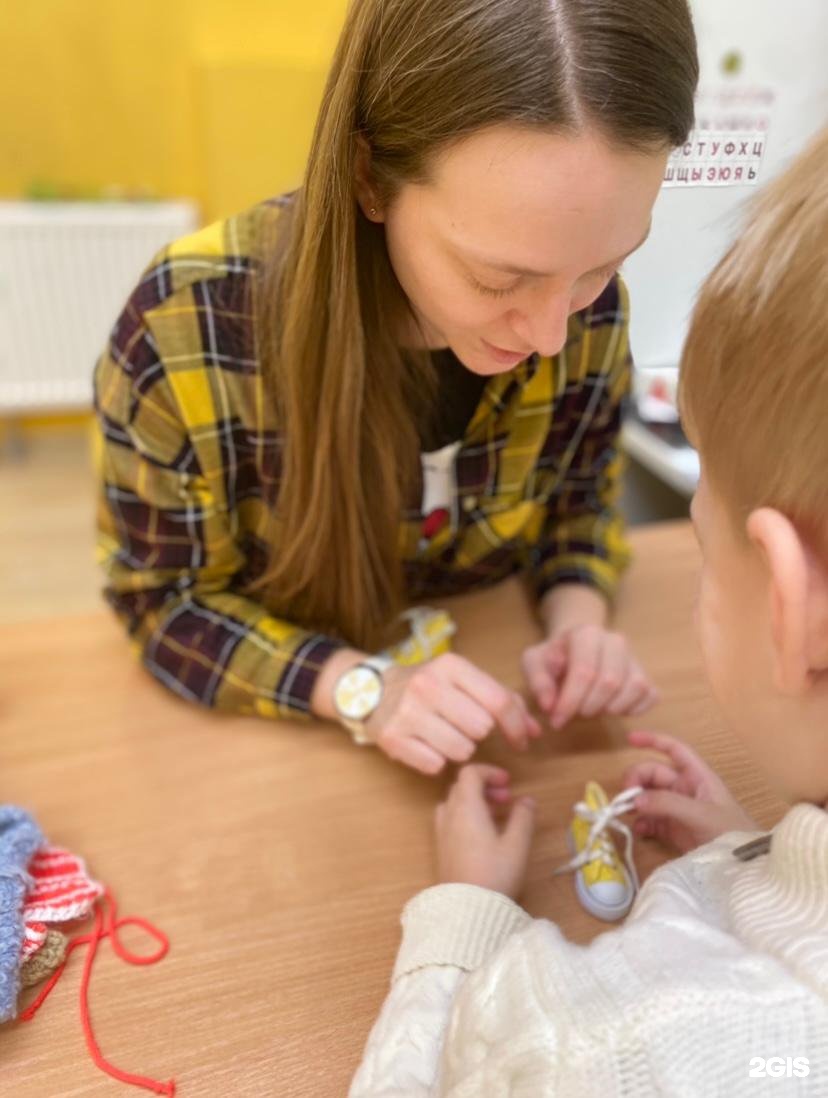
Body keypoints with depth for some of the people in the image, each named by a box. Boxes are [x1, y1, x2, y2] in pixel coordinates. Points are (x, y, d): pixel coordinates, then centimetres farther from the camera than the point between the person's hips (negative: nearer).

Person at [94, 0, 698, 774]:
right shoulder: (183, 331, -28)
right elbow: (163, 600, -14)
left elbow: (578, 499, 1)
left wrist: (577, 618, -18)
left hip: (473, 671, 2)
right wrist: (363, 687, -27)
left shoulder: (589, 309, -16)